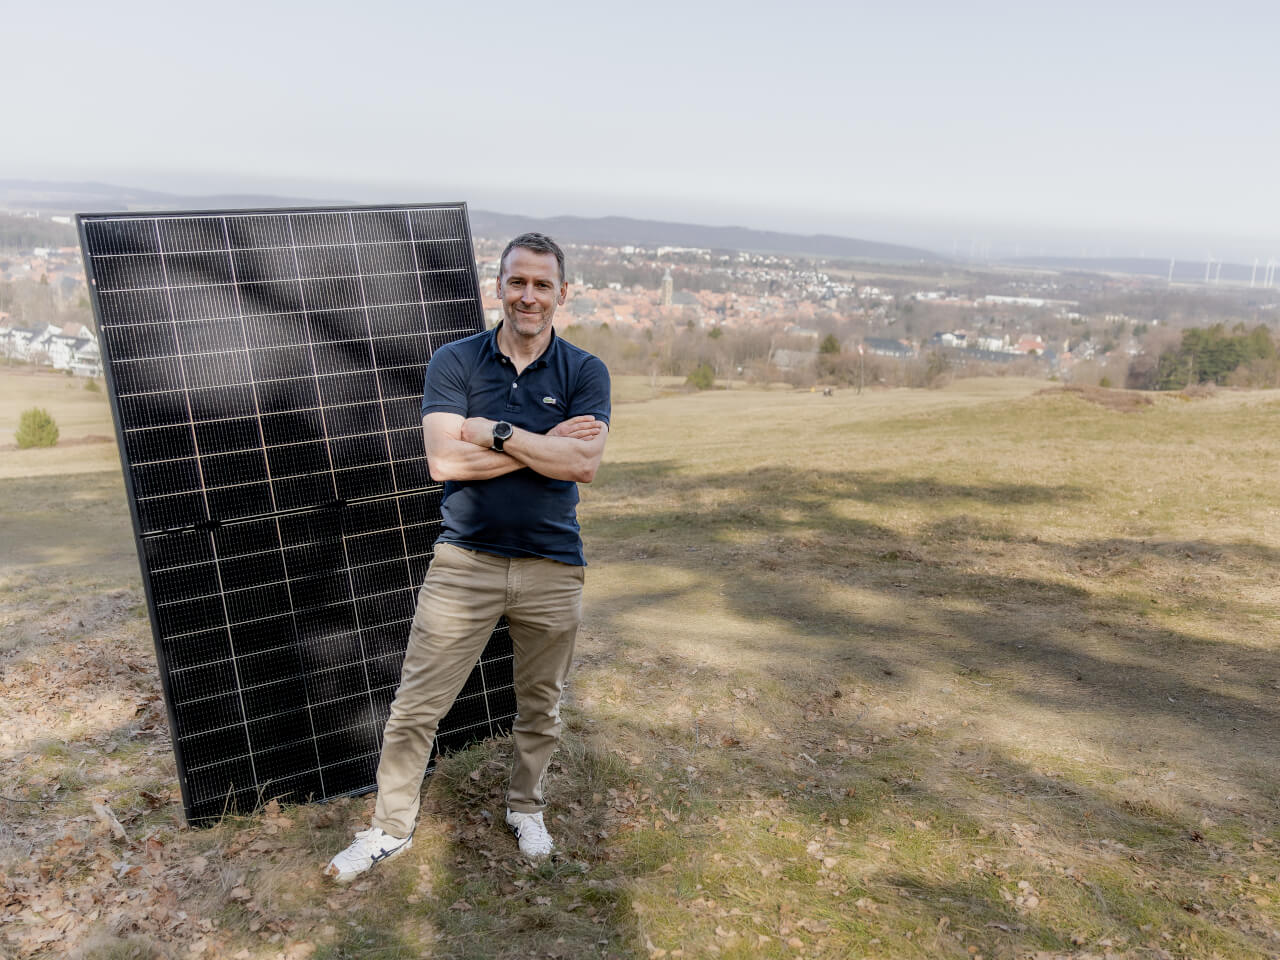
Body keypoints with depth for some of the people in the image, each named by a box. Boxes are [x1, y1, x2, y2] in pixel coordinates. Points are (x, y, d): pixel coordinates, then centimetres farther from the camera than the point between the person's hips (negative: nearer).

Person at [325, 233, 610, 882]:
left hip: (551, 567, 1)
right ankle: (391, 827, 25)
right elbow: (444, 461, -14)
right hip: (464, 561, -1)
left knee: (540, 706, 17)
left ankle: (525, 807, 41)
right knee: (414, 706, 5)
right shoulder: (454, 361, -2)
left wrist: (497, 433, -17)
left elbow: (584, 464, -14)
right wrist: (545, 446, -13)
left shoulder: (585, 372, 0)